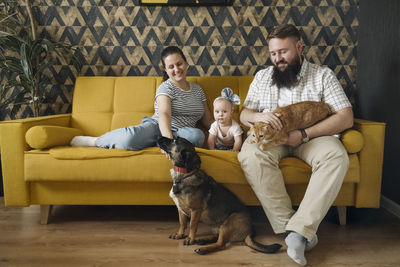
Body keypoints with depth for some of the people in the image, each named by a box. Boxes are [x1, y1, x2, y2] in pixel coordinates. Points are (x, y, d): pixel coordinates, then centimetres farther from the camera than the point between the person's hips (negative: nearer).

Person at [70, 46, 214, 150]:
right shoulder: (166, 88, -1)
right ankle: (93, 141, -12)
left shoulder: (197, 90, 19)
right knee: (131, 137, -39)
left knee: (198, 135, -34)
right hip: (157, 127, -4)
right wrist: (169, 142, -39)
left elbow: (208, 120, 22)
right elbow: (164, 114, -21)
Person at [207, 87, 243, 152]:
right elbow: (211, 140, -19)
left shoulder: (235, 126, -26)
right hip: (218, 147, 2)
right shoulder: (214, 126, -18)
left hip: (231, 147, -2)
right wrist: (212, 150, -37)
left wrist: (234, 150, -48)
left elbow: (238, 141, -29)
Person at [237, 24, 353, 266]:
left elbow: (346, 117, -5)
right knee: (251, 154, -33)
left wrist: (304, 134, -17)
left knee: (336, 156, -34)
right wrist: (259, 116, -15)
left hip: (312, 136, -1)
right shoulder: (262, 76, 15)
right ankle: (289, 224, -30)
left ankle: (300, 229, -34)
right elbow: (244, 114, 12)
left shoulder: (323, 75, 5)